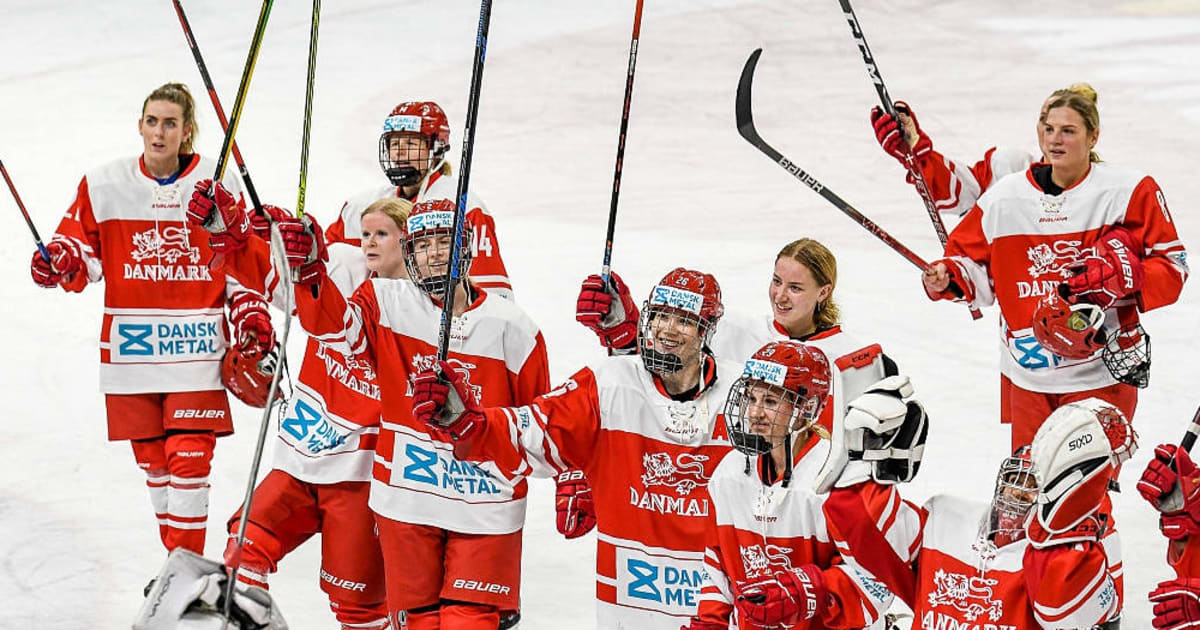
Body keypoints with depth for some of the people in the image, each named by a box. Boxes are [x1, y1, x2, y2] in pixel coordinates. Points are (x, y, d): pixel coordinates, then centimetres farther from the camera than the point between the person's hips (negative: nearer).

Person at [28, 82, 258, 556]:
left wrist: (251, 313, -2)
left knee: (188, 457, -9)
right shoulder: (104, 185, 2)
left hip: (196, 343, -2)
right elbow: (83, 252, 8)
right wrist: (58, 263, -13)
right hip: (131, 343, 2)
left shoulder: (217, 185, 1)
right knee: (151, 459, 9)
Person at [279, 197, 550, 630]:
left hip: (484, 506, -1)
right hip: (405, 497, 1)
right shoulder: (387, 305, 0)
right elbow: (334, 326, -18)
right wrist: (308, 269, -34)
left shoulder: (512, 328, -2)